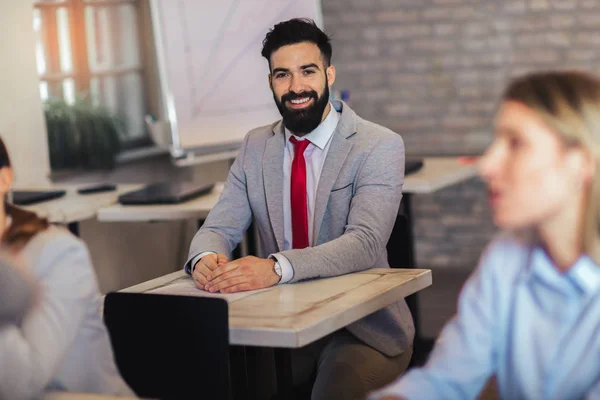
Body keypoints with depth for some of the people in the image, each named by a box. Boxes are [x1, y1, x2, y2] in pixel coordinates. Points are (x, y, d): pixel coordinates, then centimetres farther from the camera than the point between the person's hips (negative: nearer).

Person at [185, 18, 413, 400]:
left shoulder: (380, 146, -8)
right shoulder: (256, 146, 8)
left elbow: (365, 242, -21)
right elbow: (218, 227, 4)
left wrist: (277, 267, -37)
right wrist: (206, 258, -22)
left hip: (361, 327, -3)